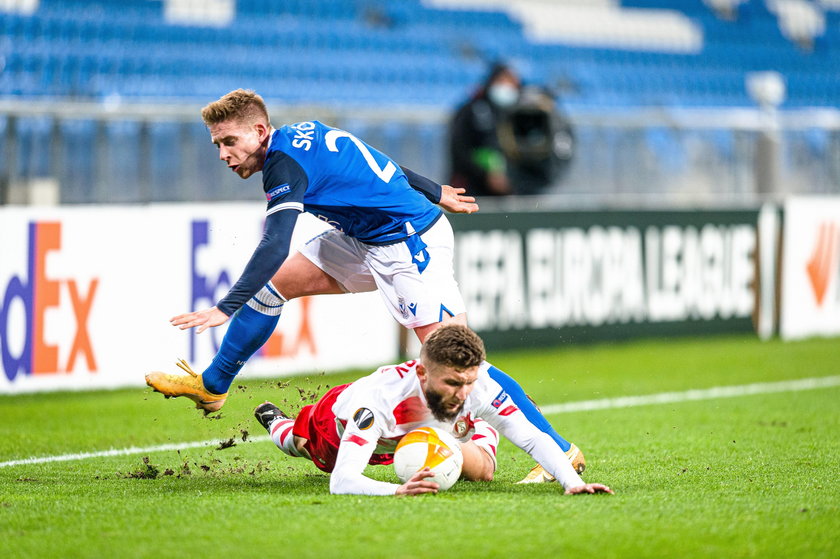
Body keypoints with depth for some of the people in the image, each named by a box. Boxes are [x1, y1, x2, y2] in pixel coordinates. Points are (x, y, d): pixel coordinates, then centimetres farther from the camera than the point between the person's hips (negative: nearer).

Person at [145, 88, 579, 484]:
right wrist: (434, 193, 33)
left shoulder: (285, 163, -21)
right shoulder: (303, 134, 6)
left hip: (409, 243, -10)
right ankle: (212, 386, 27)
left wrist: (225, 309, -40)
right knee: (274, 283, 11)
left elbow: (274, 248, -34)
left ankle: (559, 450, -15)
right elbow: (373, 164, 20)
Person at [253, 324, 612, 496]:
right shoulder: (382, 397, -54)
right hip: (336, 420, -2)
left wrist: (571, 482, -55)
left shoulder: (479, 387, -43)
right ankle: (275, 421, 67)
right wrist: (395, 491, -79)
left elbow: (533, 439, -37)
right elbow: (341, 482, -60)